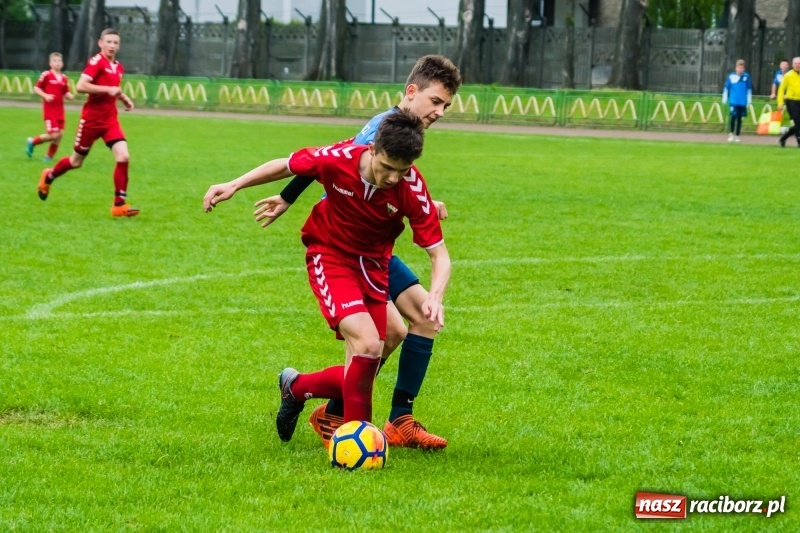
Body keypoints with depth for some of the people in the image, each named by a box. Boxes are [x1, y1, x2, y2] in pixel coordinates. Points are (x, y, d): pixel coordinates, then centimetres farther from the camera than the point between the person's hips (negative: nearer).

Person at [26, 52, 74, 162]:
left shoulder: (64, 78, 8)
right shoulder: (46, 75, -8)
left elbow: (66, 93, 16)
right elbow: (36, 88, -5)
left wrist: (70, 96, -6)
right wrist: (45, 95, -20)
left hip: (59, 110, 6)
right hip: (49, 109, -6)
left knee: (59, 135, 4)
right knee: (53, 135, -13)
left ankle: (49, 157, 21)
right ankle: (33, 142, 11)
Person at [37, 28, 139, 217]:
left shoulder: (118, 67, 9)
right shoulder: (96, 62, -15)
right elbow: (80, 86, -26)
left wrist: (124, 98, 9)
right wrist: (107, 89, -27)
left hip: (110, 120, 6)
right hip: (92, 118, -6)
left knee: (123, 157, -13)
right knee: (76, 161, 10)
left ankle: (119, 204, -9)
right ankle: (48, 177, 40)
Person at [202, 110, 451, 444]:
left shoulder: (412, 188, -24)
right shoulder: (339, 159, -27)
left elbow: (439, 254, -19)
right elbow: (286, 166, -6)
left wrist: (435, 297, -37)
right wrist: (234, 185, -10)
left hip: (374, 264, 3)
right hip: (329, 255, -3)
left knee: (362, 370, 2)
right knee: (367, 343, -24)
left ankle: (297, 387, 32)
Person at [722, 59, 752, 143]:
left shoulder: (746, 76, 1)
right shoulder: (731, 76, -1)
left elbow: (749, 89, 10)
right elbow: (726, 88, 7)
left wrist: (749, 100, 11)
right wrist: (724, 98, 7)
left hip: (742, 102, 2)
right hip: (733, 101, -2)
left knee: (739, 118, 7)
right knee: (733, 116, -14)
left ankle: (737, 135, 17)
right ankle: (731, 133, 4)